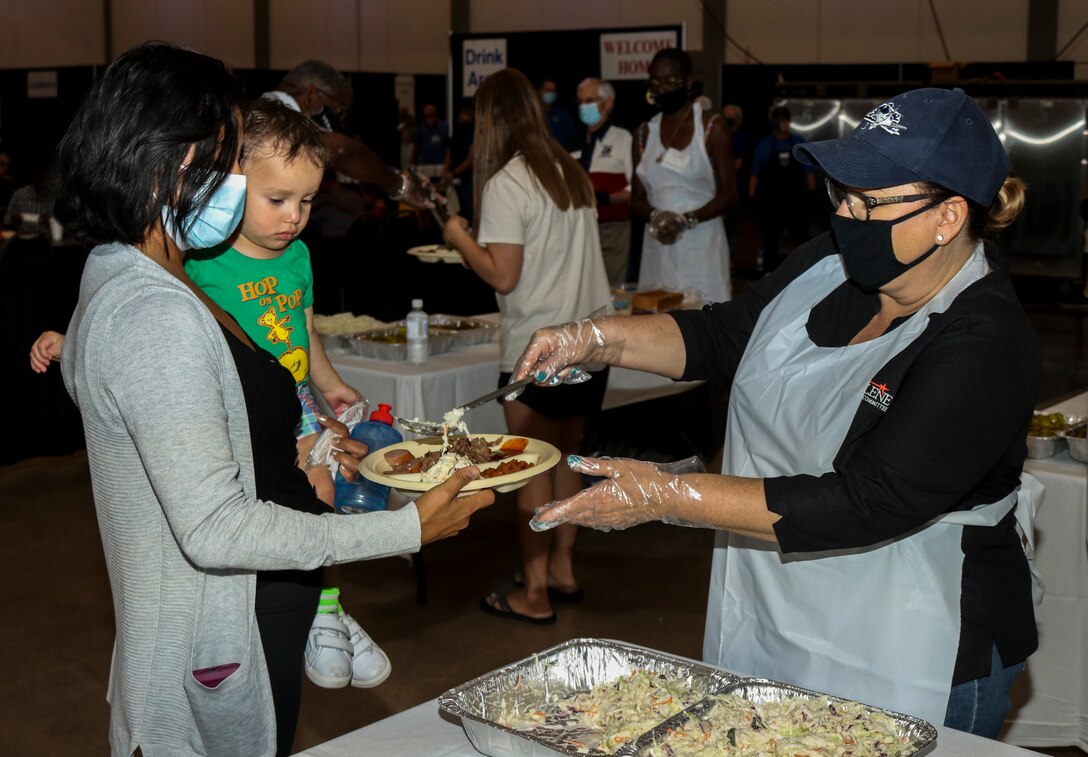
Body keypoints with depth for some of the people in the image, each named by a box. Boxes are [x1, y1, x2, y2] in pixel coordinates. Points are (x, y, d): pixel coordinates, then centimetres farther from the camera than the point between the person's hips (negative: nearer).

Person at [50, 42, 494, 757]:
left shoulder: (116, 277, 7)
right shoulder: (157, 317, -26)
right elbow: (215, 529, -28)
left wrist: (294, 450, 15)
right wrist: (409, 529, -25)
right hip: (215, 661, -10)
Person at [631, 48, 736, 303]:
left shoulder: (710, 127, 2)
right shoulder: (645, 134, 14)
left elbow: (729, 193, -1)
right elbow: (637, 198, 13)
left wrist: (687, 220, -17)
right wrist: (655, 217, -10)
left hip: (701, 245, -3)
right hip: (658, 247, 3)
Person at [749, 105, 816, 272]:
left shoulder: (799, 142, 6)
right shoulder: (764, 144, 3)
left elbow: (808, 170, 8)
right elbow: (755, 173, 3)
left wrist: (812, 192, 3)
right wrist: (751, 196, -2)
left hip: (796, 198, 1)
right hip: (771, 200, -1)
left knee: (800, 236, 4)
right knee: (771, 238, 7)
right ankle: (770, 269, 17)